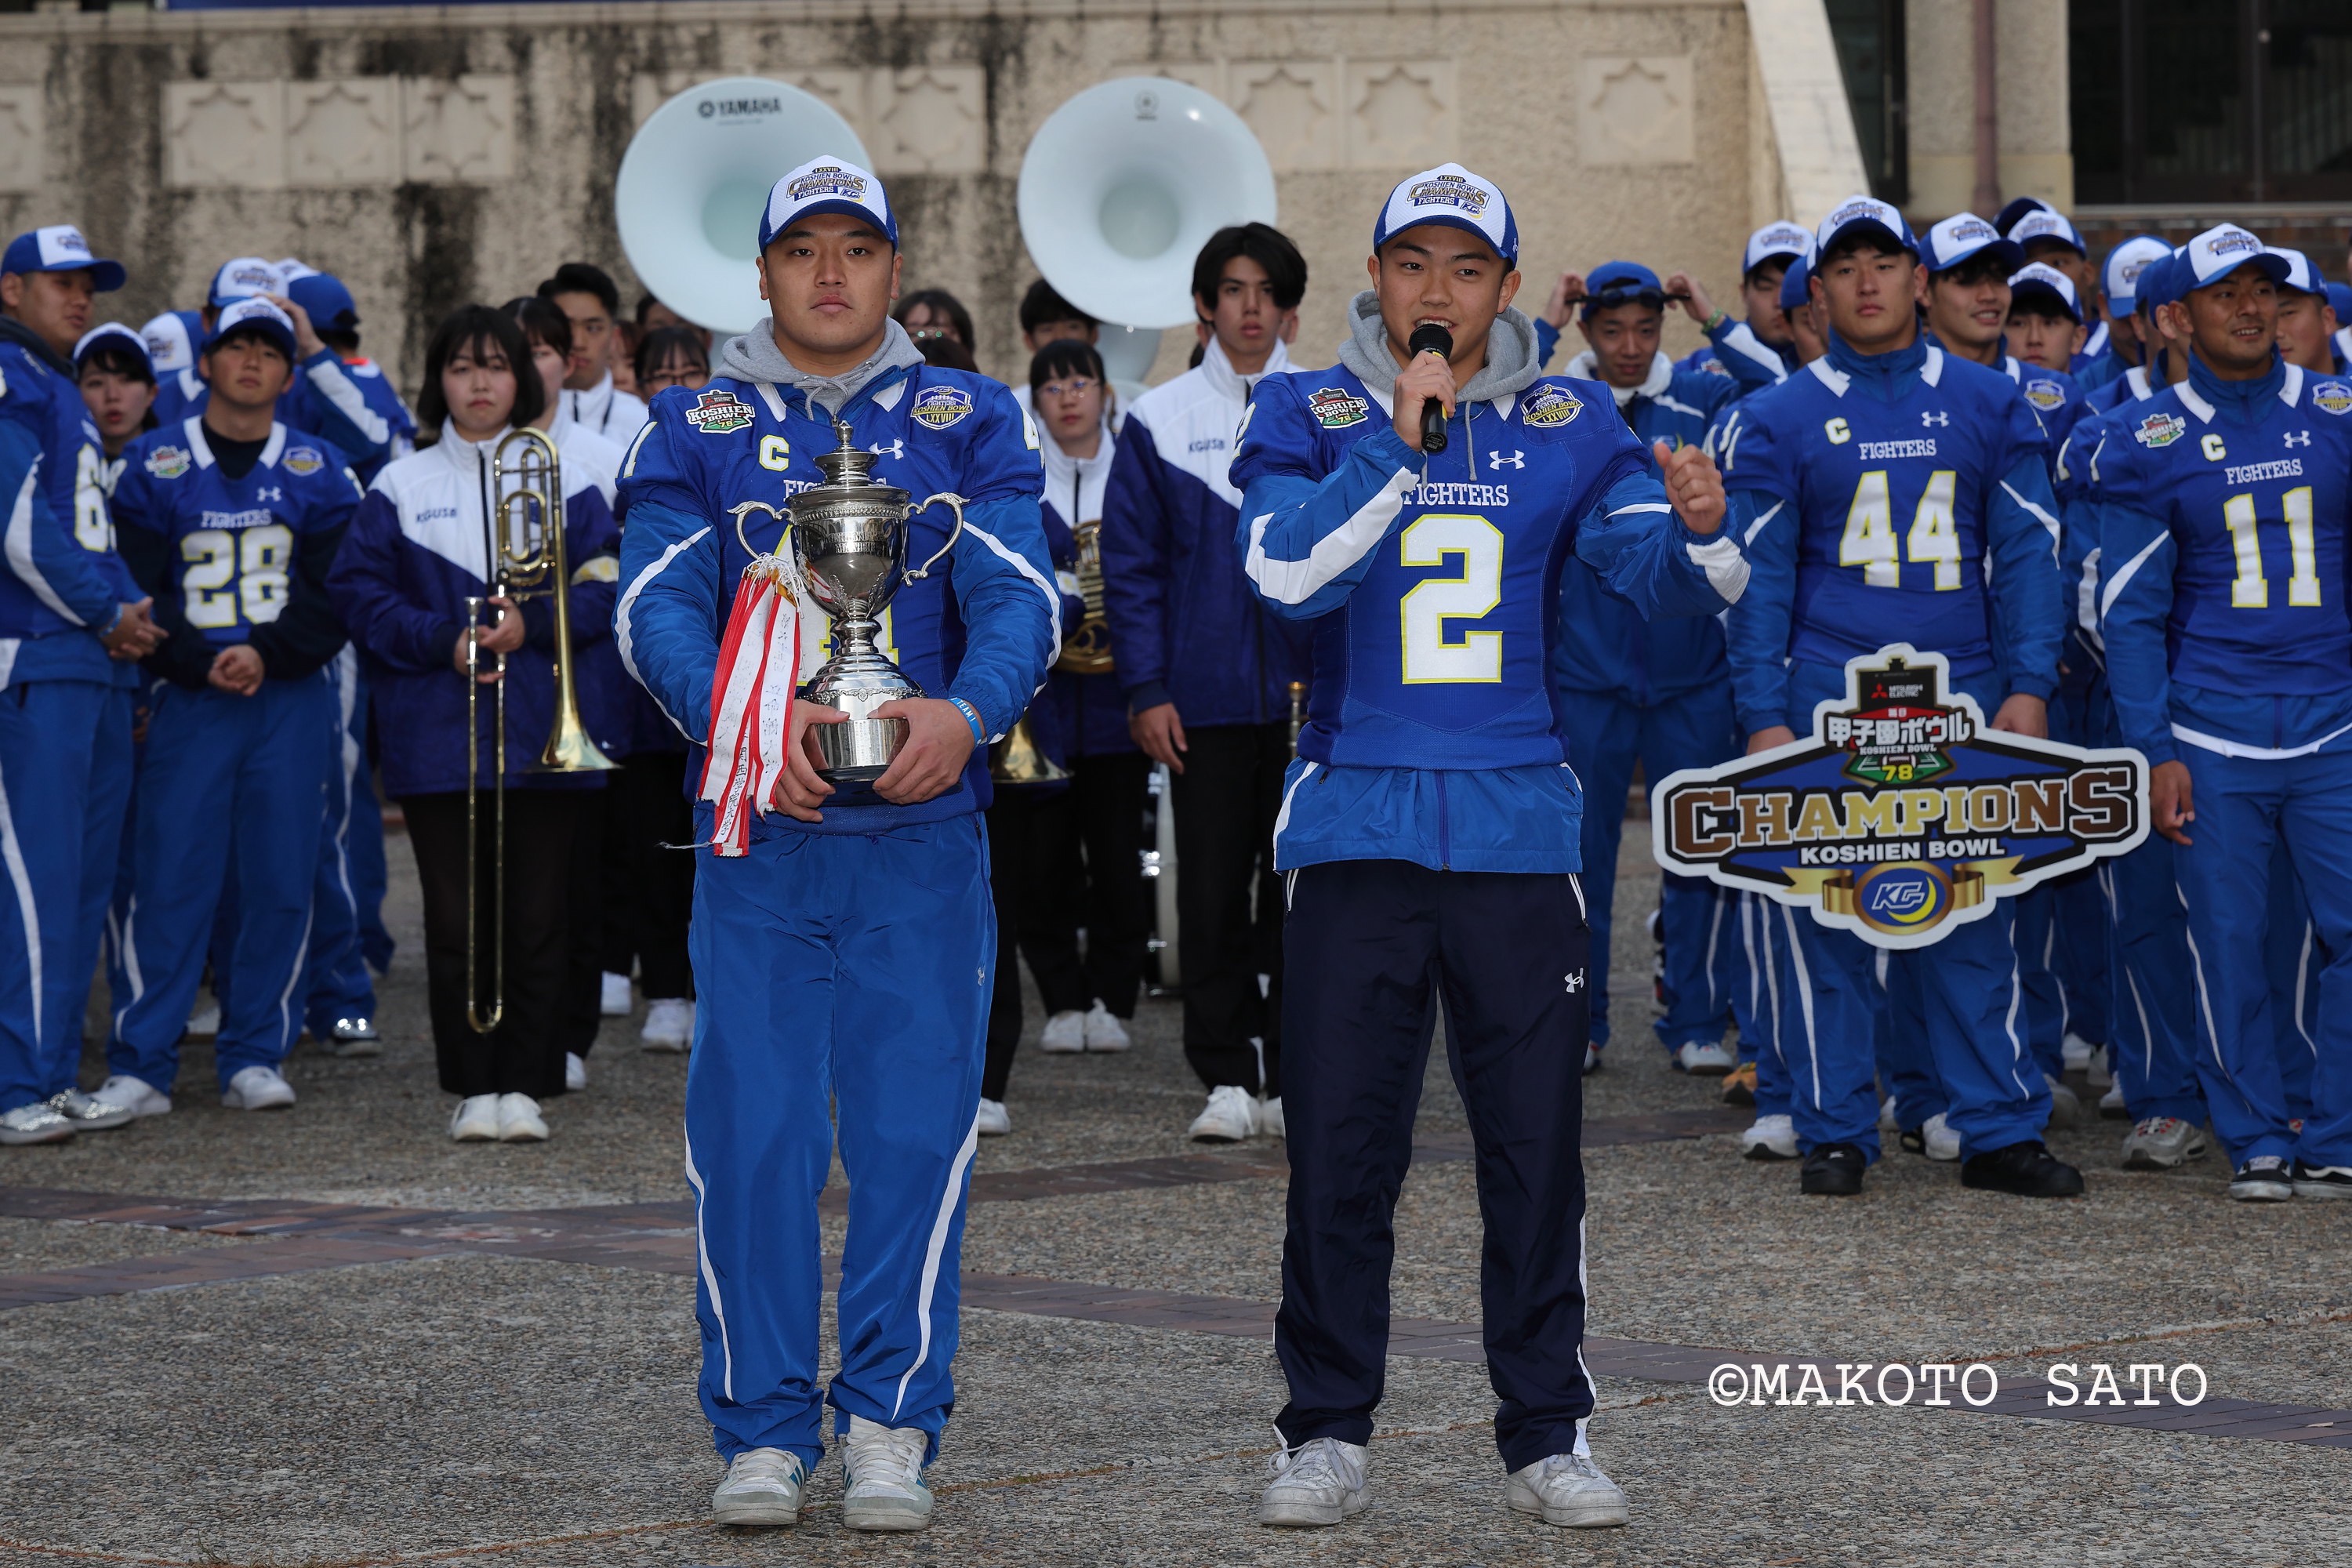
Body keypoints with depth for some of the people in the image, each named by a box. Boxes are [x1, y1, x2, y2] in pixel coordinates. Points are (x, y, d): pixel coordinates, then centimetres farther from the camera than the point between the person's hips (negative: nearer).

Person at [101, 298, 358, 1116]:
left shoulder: (318, 471, 7)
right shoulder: (154, 464, 4)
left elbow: (335, 590, 2)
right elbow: (135, 588, 1)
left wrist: (267, 654, -12)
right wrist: (200, 663, -13)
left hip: (291, 701, 2)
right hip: (187, 700, -2)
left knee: (280, 881, 2)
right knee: (170, 879, -6)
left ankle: (254, 1056, 11)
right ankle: (139, 1064, -2)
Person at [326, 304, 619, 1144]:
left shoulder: (565, 484, 9)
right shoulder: (400, 487, 8)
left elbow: (603, 590, 3)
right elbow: (358, 592, 2)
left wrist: (532, 623, -13)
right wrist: (440, 640, -10)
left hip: (542, 735, 0)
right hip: (436, 738, 0)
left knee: (537, 917, 1)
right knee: (455, 918, 1)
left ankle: (526, 1082, 9)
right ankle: (472, 1084, 8)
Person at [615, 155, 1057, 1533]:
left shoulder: (971, 423, 9)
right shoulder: (697, 428, 9)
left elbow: (1021, 601, -3)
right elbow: (658, 607, -3)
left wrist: (964, 713, -24)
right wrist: (745, 722, -22)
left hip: (923, 834, 0)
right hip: (754, 831, 0)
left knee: (916, 1129, -1)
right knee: (750, 1134, -1)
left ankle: (892, 1424, 10)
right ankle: (765, 1430, 10)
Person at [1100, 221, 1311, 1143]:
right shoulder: (1159, 420, 4)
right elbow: (1131, 565, 4)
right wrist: (1147, 690, -4)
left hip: (1312, 697, 0)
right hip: (1207, 701, 0)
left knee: (1301, 890, 4)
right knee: (1213, 893, 1)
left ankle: (1296, 1077, 11)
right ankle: (1228, 1079, 7)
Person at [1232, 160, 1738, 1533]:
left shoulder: (1567, 426, 7)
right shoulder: (1310, 416, 2)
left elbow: (1654, 569, -5)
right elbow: (1285, 571, -14)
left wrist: (1700, 532, -27)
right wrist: (1398, 441, -22)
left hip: (1519, 825, 1)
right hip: (1358, 825, -1)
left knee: (1537, 1142, 4)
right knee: (1341, 1145, 1)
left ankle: (1548, 1434, 14)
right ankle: (1327, 1432, 12)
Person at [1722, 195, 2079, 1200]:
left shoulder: (1989, 405, 9)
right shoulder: (1780, 420, 4)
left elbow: (2025, 551, 7)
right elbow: (1759, 578, 3)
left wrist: (2027, 685, -4)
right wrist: (1764, 719, -5)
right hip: (1828, 702, -1)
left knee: (1975, 913, 2)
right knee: (1827, 918, 0)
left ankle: (1999, 1127, 8)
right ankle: (1833, 1131, 9)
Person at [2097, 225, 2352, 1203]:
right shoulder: (2148, 444, 3)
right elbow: (2132, 610, 3)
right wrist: (2155, 751, -4)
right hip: (2211, 740, -1)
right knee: (2229, 947, 2)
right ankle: (2255, 1141, 15)